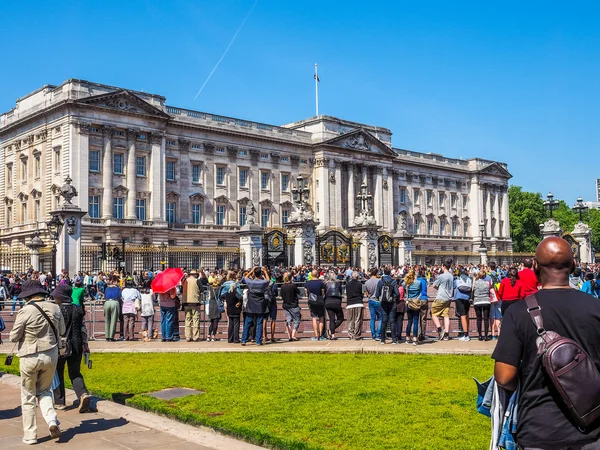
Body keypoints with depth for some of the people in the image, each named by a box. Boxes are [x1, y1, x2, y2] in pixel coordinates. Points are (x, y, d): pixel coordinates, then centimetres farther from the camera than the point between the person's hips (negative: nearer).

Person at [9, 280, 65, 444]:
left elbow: (14, 337, -8)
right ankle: (52, 420, -1)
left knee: (28, 397, 11)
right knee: (44, 391, 21)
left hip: (30, 357, -4)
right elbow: (62, 331, 10)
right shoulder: (55, 308, -3)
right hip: (51, 355, 4)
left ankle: (30, 435, 15)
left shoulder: (25, 311, -16)